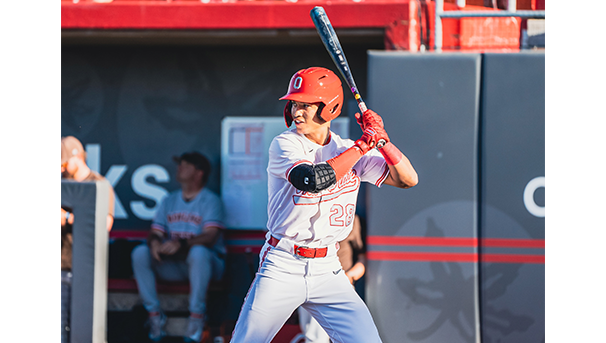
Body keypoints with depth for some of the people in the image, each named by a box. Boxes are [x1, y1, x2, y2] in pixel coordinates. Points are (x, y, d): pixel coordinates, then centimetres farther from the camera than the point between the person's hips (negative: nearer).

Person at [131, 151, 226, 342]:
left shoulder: (210, 201, -3)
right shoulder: (169, 201, 16)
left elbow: (210, 237, -18)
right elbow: (156, 232, 9)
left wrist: (181, 244, -35)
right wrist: (154, 242, -18)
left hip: (206, 263, -5)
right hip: (172, 266, 5)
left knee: (198, 252, -40)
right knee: (140, 253, -19)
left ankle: (196, 317, -29)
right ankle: (155, 315, -17)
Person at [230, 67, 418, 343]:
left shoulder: (347, 150, 6)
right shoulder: (284, 144, -6)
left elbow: (407, 179, 3)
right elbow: (313, 179, -27)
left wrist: (381, 139, -11)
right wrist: (365, 143, -20)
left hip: (327, 271, 3)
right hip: (281, 267, -3)